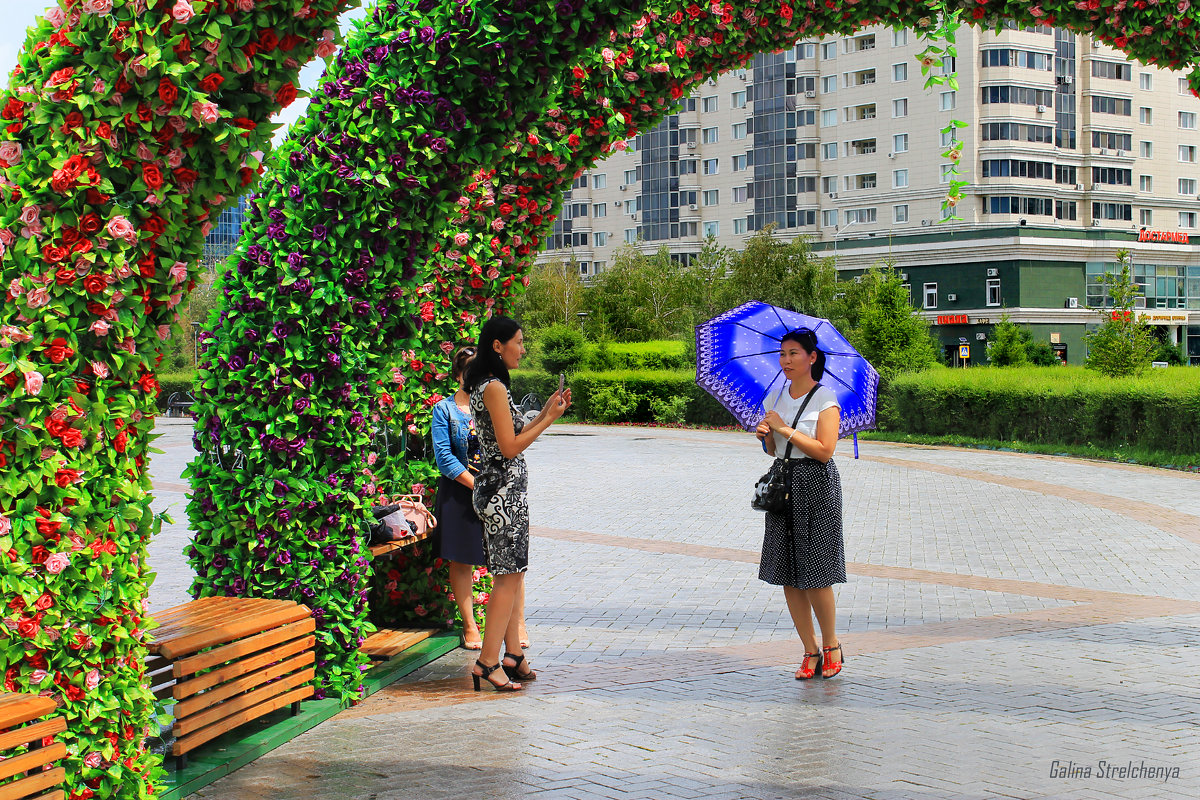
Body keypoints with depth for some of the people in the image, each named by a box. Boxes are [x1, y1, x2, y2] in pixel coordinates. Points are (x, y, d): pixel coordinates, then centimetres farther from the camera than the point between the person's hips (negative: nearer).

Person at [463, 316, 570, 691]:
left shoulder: (484, 386, 15)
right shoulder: (494, 387, -15)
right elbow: (510, 447, -18)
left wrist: (546, 412, 11)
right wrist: (548, 419, -11)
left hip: (500, 488, 10)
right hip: (505, 489, -10)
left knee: (512, 575, 13)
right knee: (508, 576, -7)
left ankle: (513, 654, 17)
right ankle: (488, 662, -5)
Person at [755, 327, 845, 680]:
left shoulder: (825, 399, -6)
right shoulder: (778, 396, 12)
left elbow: (825, 450, -15)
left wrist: (786, 430, -15)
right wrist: (766, 437, -3)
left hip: (817, 488, -6)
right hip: (783, 487, 6)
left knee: (815, 576, -5)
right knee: (788, 577, 4)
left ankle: (831, 646, 15)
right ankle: (811, 653, 13)